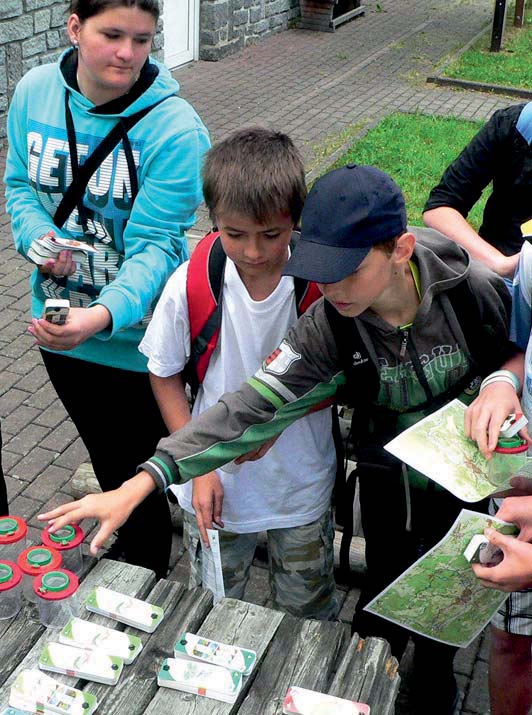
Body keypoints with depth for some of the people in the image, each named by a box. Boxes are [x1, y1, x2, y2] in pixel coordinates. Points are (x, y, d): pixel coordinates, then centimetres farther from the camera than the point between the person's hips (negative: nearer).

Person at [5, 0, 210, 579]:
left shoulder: (174, 126, -22)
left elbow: (153, 244, -25)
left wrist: (106, 314, -43)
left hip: (135, 338, -5)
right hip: (58, 324, 5)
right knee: (105, 461, 27)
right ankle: (127, 544, 55)